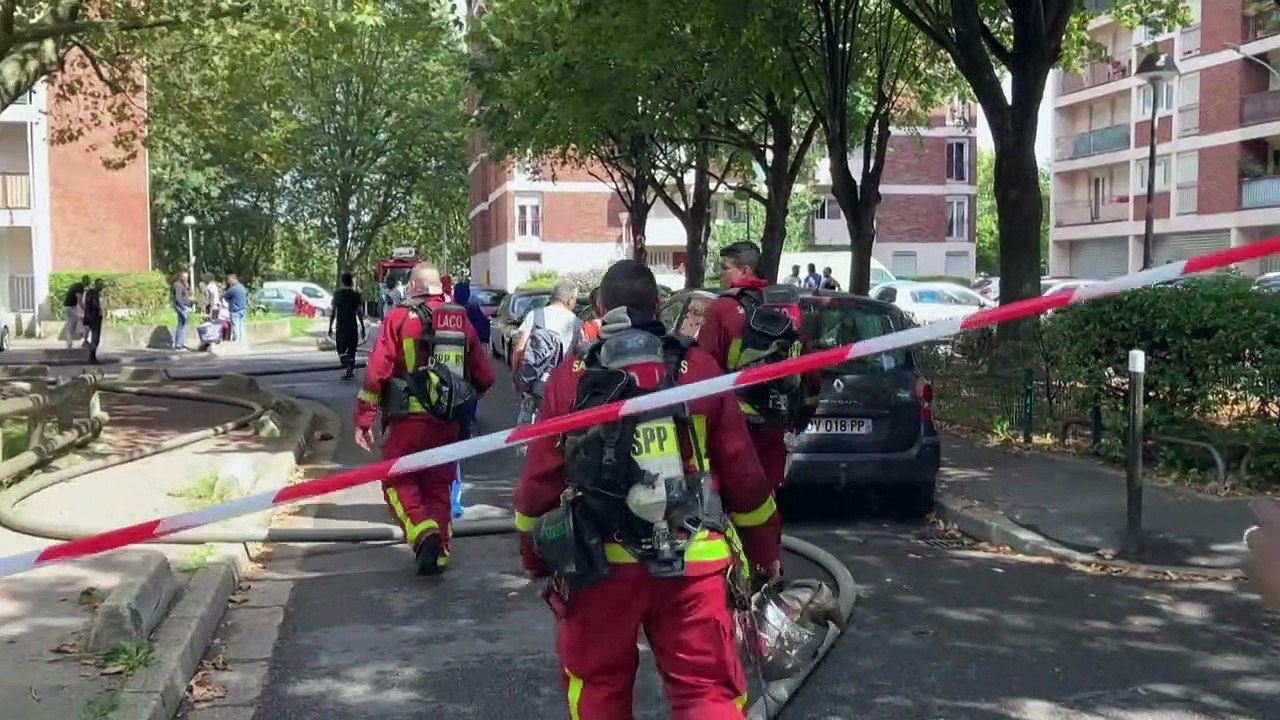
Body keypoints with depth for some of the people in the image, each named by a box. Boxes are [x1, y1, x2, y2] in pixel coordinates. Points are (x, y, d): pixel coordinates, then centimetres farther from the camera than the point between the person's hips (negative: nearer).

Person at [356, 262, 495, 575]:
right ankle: (439, 552, 16)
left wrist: (363, 420, -5)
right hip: (449, 422, 4)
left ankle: (423, 532, -14)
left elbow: (377, 371, -11)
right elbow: (484, 376, 8)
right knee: (439, 487, 16)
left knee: (398, 482, 8)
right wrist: (465, 399, 28)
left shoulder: (400, 317, -6)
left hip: (410, 419, -4)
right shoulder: (460, 319, 6)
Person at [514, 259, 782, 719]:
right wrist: (765, 552, 17)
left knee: (596, 683, 19)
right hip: (693, 564, 0)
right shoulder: (699, 370, 1)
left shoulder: (570, 378, 0)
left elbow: (540, 479, 3)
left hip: (599, 563, 0)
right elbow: (743, 475, 4)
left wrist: (535, 558, 19)